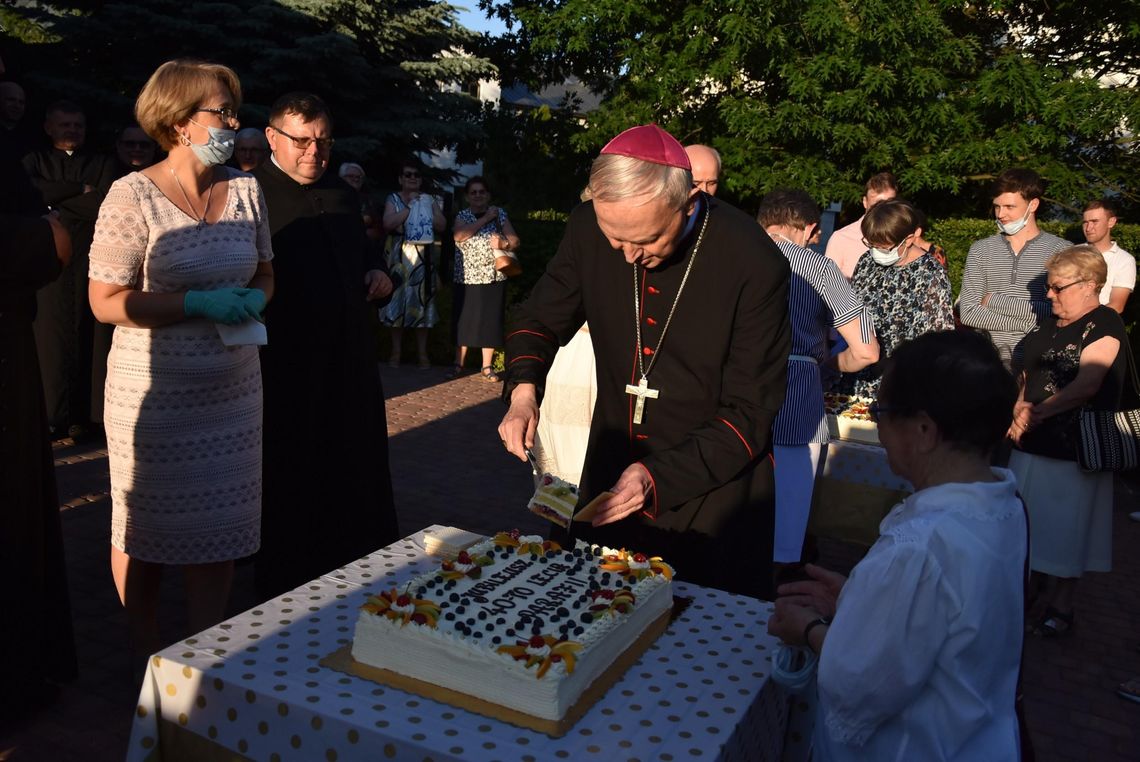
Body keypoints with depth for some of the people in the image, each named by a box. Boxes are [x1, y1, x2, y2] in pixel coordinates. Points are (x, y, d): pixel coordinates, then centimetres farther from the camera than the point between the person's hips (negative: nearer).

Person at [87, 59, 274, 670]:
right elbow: (106, 301, -12)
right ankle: (145, 658, 30)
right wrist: (199, 303, -20)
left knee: (220, 525, 11)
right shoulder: (133, 195, -11)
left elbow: (263, 273, 16)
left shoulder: (244, 189, 5)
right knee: (146, 529, 9)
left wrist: (253, 301, -5)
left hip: (231, 387, 5)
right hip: (154, 391, -4)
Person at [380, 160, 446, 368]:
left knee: (422, 302, 1)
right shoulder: (393, 199, 4)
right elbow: (388, 223, -13)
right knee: (398, 300, 0)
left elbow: (441, 225, 2)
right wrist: (411, 208, -11)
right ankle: (396, 352, 9)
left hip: (423, 257, 2)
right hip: (400, 256, -2)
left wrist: (422, 211, -8)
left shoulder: (429, 200, 12)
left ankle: (422, 353, 7)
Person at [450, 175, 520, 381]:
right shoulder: (462, 215, 6)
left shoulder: (499, 213, 6)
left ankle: (487, 366, 11)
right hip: (466, 278, 0)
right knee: (464, 320, 3)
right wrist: (485, 218, -13)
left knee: (490, 321, 2)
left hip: (493, 277, 0)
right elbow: (459, 235, -15)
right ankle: (458, 364, 14)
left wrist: (503, 244, -19)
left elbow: (515, 241, 3)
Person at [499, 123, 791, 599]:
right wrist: (523, 389, -16)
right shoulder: (588, 229, -11)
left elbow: (750, 413, -18)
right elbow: (542, 318, 4)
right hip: (611, 466, 4)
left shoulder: (755, 265, -23)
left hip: (713, 486, -4)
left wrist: (660, 477, -27)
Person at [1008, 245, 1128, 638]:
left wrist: (1036, 413, -23)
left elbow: (1086, 384, -24)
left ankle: (1060, 609, 16)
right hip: (1033, 443, 7)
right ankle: (1032, 584, 34)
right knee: (1031, 521, 17)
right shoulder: (1051, 324, 12)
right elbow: (1028, 373, 15)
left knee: (1064, 530, 3)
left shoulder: (1104, 325, -13)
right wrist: (1018, 407, -4)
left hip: (1073, 449, -7)